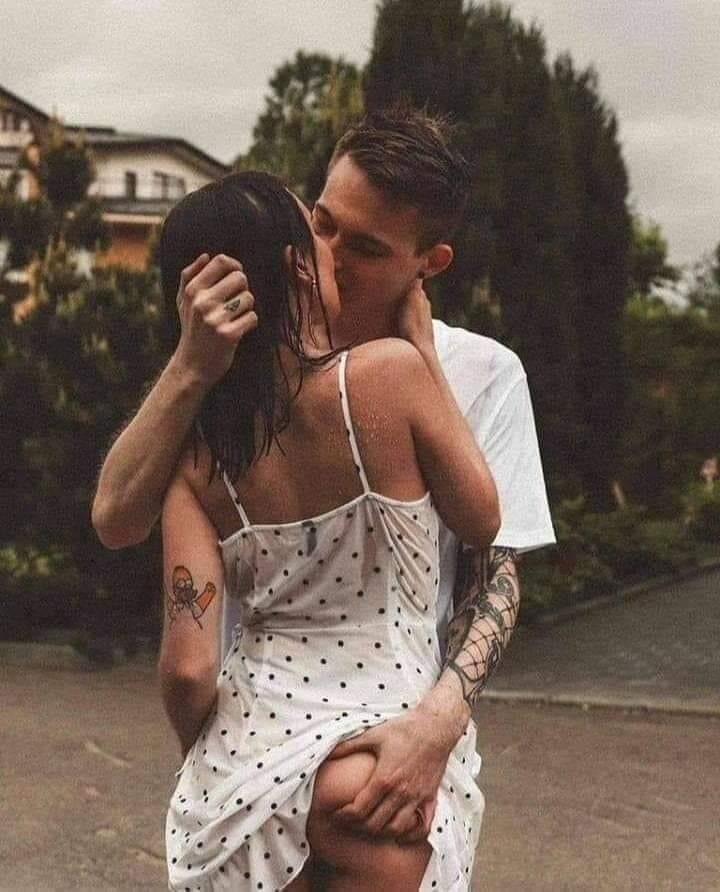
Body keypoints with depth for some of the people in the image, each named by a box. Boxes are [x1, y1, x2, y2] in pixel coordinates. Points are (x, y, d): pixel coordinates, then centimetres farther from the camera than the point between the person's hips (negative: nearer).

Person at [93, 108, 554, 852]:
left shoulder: (482, 374, -10)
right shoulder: (244, 353, -6)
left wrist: (441, 719, -24)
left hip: (400, 739, -1)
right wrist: (191, 368, -25)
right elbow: (116, 521, -13)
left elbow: (494, 575, -8)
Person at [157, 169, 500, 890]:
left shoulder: (197, 447, -4)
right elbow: (481, 523, 1)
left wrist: (205, 764, 13)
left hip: (249, 750, 4)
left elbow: (188, 664, -8)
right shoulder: (390, 371, -13)